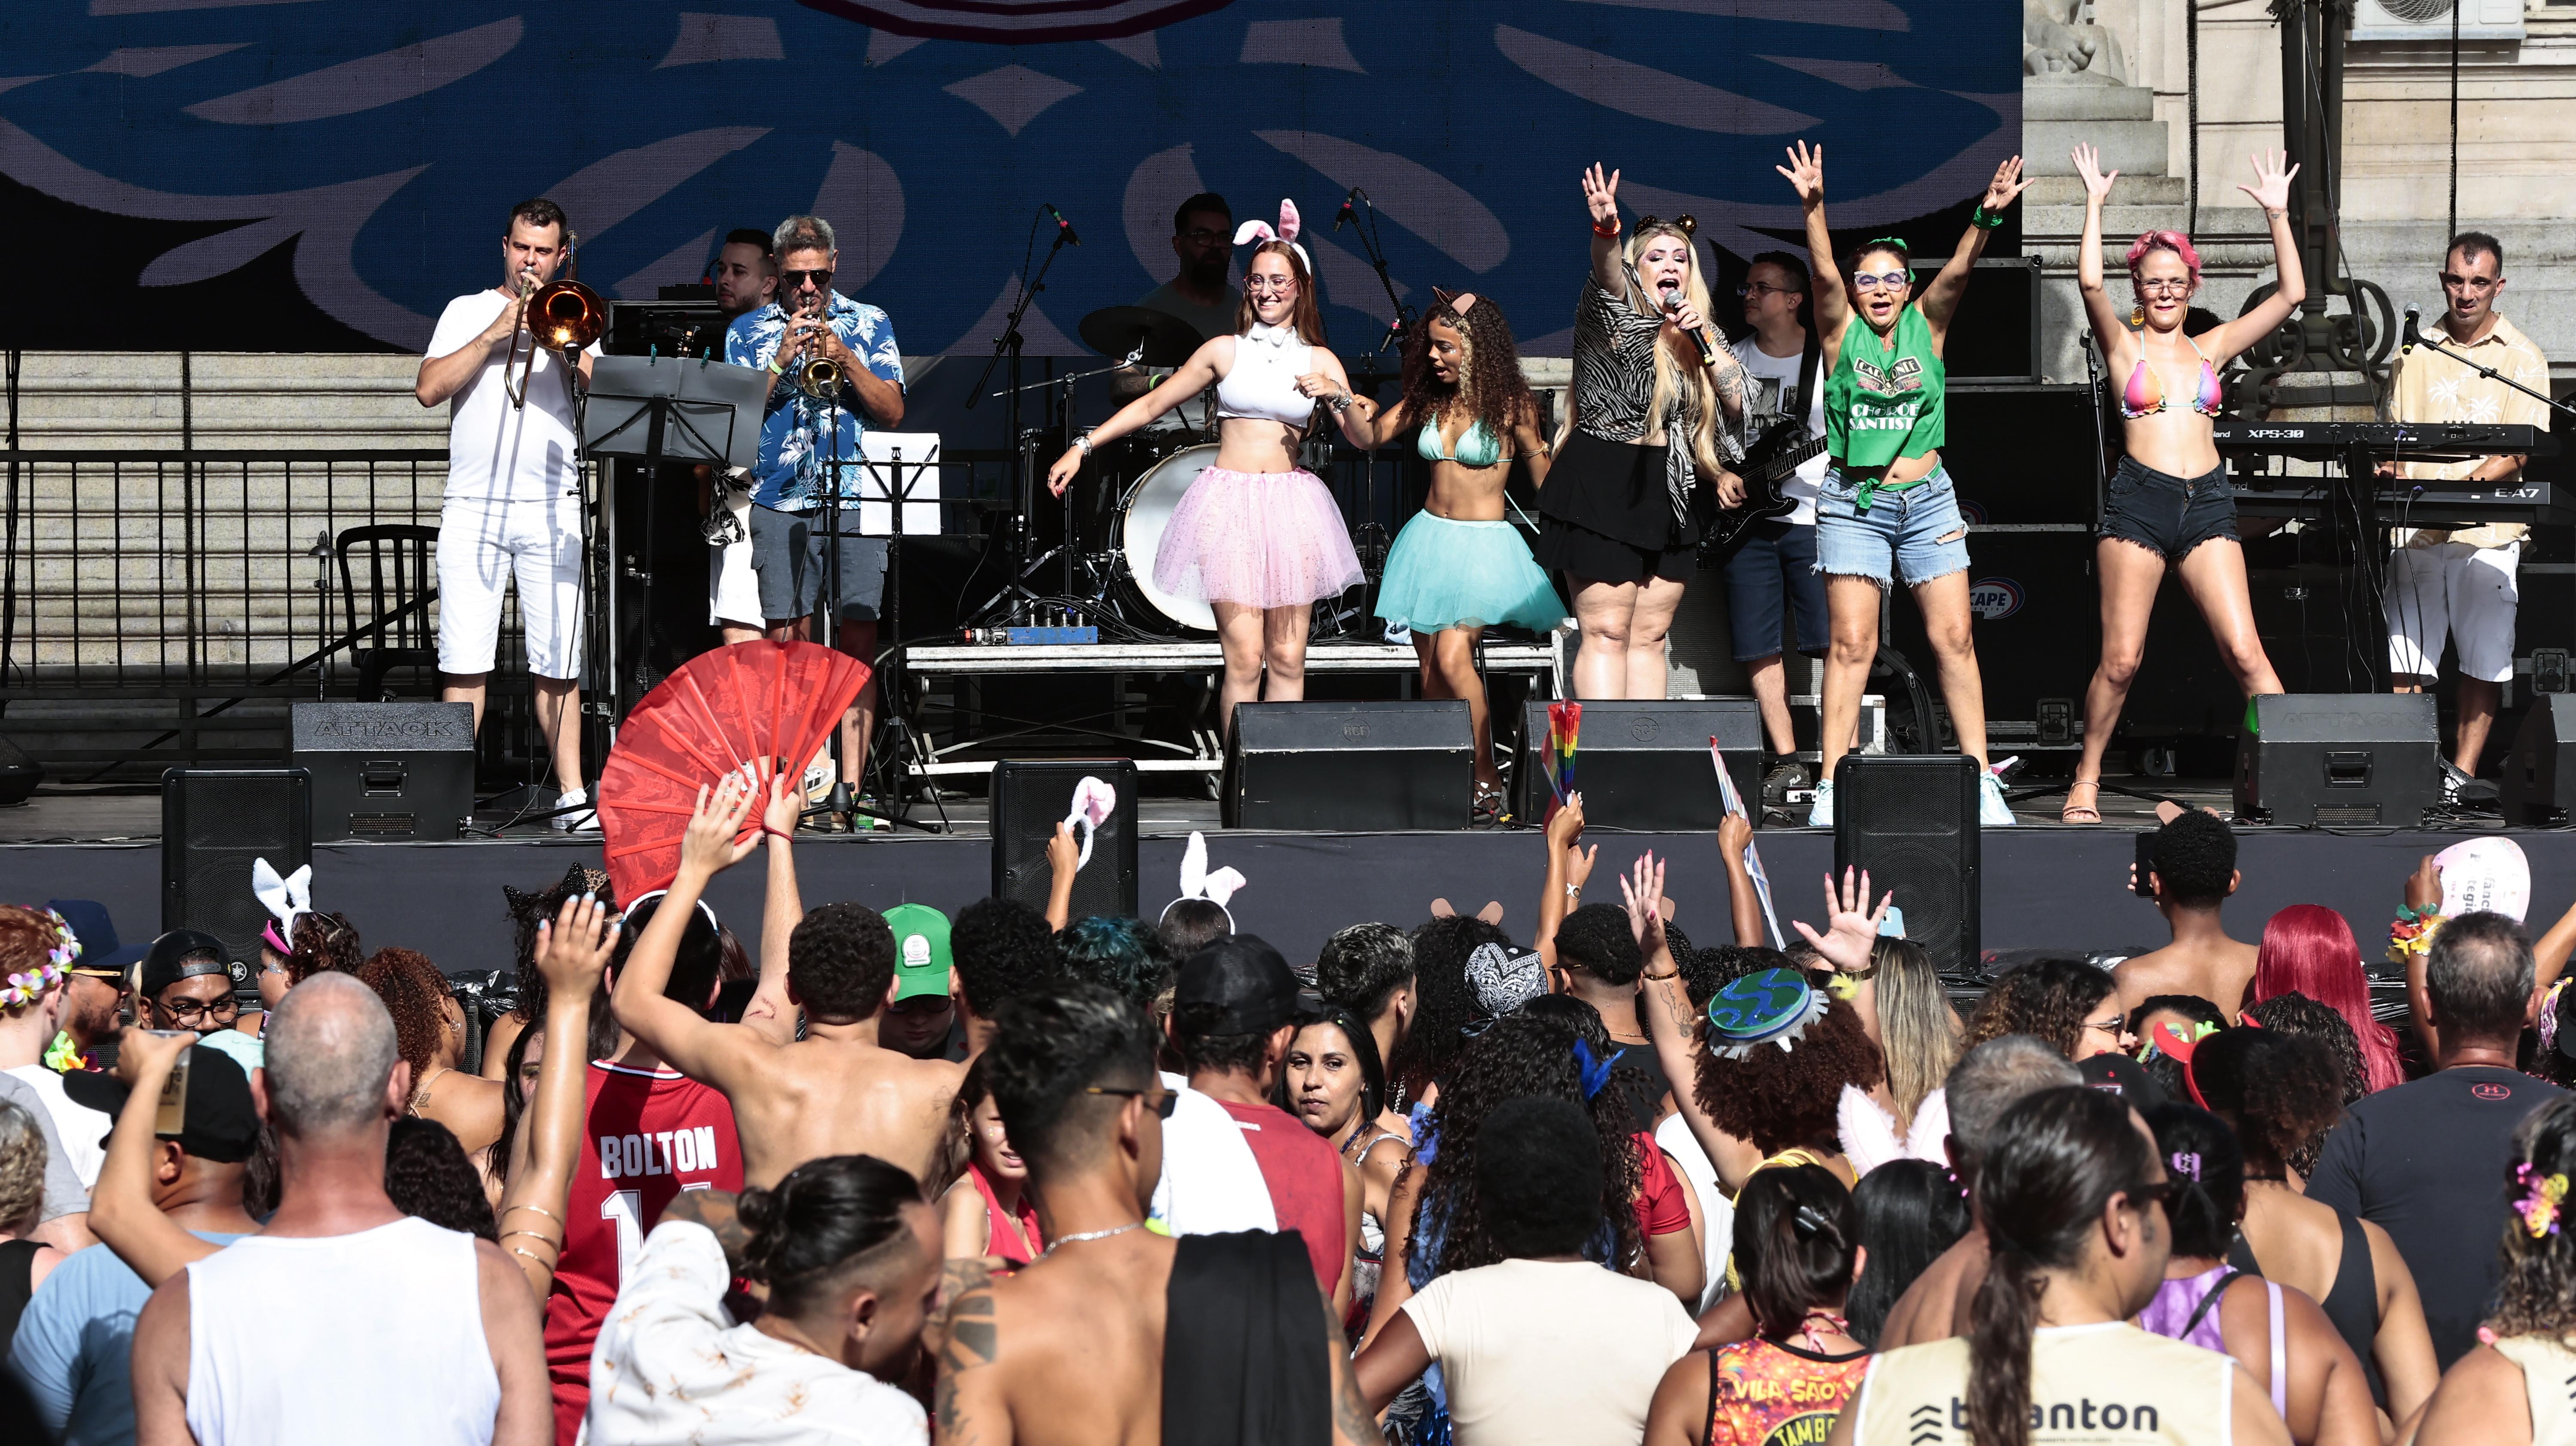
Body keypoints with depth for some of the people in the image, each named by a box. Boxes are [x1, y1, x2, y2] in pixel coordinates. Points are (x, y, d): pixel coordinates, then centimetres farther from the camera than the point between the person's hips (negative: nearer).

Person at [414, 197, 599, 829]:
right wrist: (497, 333, -6)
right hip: (473, 508, -1)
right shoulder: (468, 312, 13)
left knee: (559, 662, 0)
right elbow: (429, 388, -1)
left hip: (552, 509, 1)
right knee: (465, 662, -4)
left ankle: (572, 798, 4)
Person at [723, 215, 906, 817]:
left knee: (857, 637, -7)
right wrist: (783, 360, -6)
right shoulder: (749, 332, 13)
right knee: (788, 639, -6)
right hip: (781, 506, 0)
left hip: (857, 502, 0)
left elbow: (892, 411, 5)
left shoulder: (869, 324, 13)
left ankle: (850, 787, -8)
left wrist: (844, 359, -9)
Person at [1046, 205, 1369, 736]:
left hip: (1290, 508, 1)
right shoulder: (1224, 351, 8)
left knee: (1287, 659, 0)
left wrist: (1338, 397, -15)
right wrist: (1082, 448, 11)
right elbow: (1151, 404, 14)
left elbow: (1365, 439, 5)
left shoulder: (1319, 361, 9)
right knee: (1244, 659, -9)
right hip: (1229, 506, -1)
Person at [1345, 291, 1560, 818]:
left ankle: (1487, 782, -13)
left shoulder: (1510, 404, -6)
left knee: (1453, 656, -21)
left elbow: (1543, 474, 0)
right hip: (1430, 537, 6)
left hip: (1483, 543, -6)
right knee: (1430, 667, 3)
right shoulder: (1430, 400, 7)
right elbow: (1369, 435, 6)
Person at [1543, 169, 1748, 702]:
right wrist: (1606, 230, -49)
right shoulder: (1619, 318, -4)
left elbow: (1738, 403, 4)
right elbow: (1607, 277, -27)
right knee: (1607, 632, -8)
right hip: (1603, 487, -6)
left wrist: (1703, 338, -8)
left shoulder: (1701, 335, 13)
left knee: (1650, 635, 8)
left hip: (1672, 497, 6)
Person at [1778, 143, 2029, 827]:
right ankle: (1831, 785, -6)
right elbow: (1824, 272, -15)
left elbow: (1957, 273, -11)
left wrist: (1986, 216, -29)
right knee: (1852, 643, -5)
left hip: (1927, 499, 2)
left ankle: (1982, 779, 3)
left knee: (1953, 637, 0)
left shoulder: (1928, 326, 5)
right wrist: (1813, 207, -32)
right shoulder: (1842, 333, 1)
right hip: (1853, 503, -2)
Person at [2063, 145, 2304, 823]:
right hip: (2139, 502, -2)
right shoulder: (2124, 343, 8)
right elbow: (2089, 282, -11)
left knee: (2245, 652, -7)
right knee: (2121, 661, -2)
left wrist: (2278, 215, 8)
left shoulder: (2211, 347, 16)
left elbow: (2291, 293, 11)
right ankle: (2086, 782, 12)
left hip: (2208, 505, 2)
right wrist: (2094, 204, -7)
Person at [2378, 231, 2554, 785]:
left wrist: (2464, 488, -20)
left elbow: (2520, 451, -3)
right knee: (2406, 658, -4)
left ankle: (2463, 773, 5)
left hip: (2487, 529, -2)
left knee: (2483, 660, -1)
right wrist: (2388, 466, -6)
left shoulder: (2522, 359, 5)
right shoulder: (2417, 353, 13)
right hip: (2416, 530, 2)